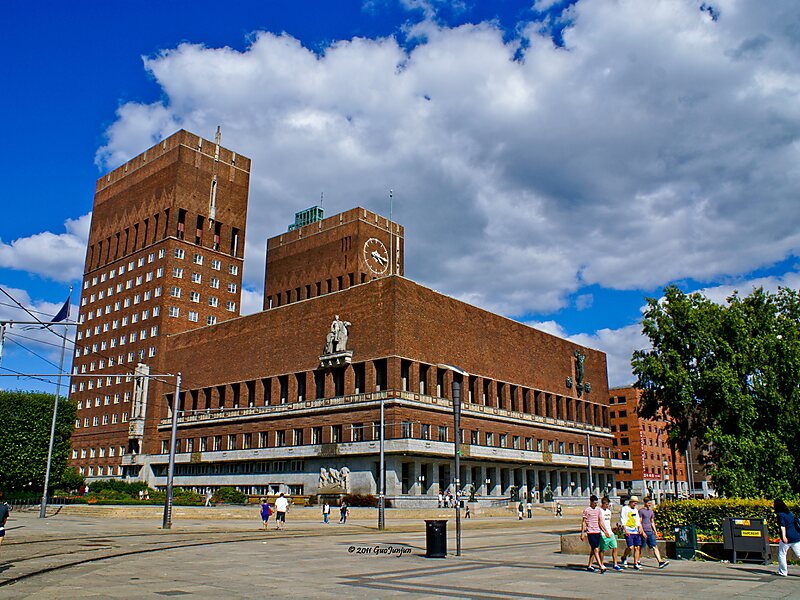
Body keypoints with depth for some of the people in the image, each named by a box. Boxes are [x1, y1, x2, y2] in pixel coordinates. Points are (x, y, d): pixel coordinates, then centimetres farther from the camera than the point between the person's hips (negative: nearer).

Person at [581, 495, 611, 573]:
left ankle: (589, 566, 21)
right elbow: (583, 522, -2)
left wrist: (605, 531, 10)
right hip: (590, 532, -6)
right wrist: (582, 533, -5)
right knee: (596, 549, -12)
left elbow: (600, 521, 16)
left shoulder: (598, 509, 11)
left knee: (593, 550, 11)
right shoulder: (586, 510, -4)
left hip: (597, 532, 6)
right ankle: (601, 566, -17)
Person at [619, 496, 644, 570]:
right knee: (630, 547, -13)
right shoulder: (624, 509, -2)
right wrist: (625, 530, -16)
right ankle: (624, 558, 12)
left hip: (636, 532, 7)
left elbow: (638, 520, 23)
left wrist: (640, 528, 6)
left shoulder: (635, 510, 20)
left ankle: (636, 564, 8)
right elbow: (622, 520, -8)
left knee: (637, 547, 1)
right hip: (628, 532, -7)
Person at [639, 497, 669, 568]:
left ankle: (660, 562, -13)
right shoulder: (641, 511, -6)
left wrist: (655, 532, 17)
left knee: (655, 546, -5)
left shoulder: (651, 511, 16)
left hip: (650, 531, 6)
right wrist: (642, 532, -16)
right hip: (644, 531, -6)